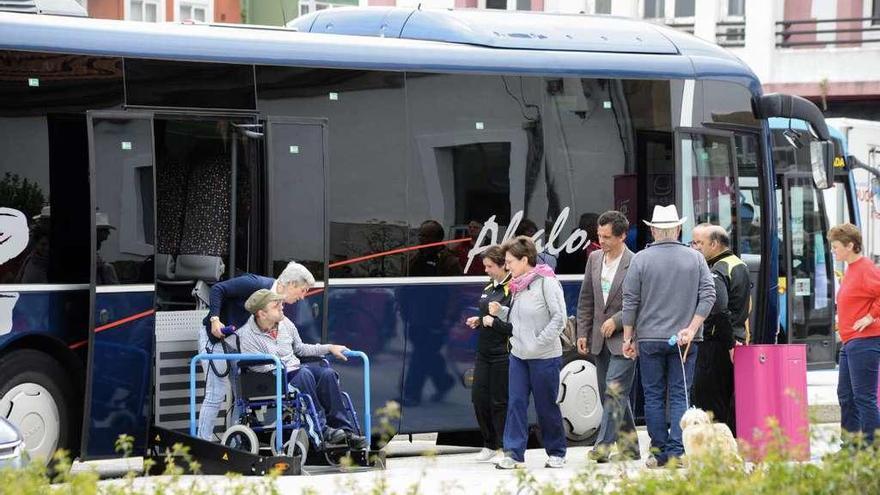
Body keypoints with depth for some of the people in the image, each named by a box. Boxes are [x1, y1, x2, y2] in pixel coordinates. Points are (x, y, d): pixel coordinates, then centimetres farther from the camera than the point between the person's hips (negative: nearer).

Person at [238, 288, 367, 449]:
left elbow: (300, 349, 25)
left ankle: (344, 428, -24)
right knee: (304, 374, -33)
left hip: (296, 370, 6)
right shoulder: (247, 335, -11)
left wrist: (329, 348, 21)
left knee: (327, 373, -20)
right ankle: (321, 429, -34)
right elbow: (261, 368, -16)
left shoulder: (285, 323, 10)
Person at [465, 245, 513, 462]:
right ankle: (490, 445, 23)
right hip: (484, 352, 8)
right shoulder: (488, 289, 13)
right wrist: (478, 321, 9)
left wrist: (493, 322, -17)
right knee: (479, 397, 8)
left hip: (503, 354, -8)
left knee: (500, 402, -2)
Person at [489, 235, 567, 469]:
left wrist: (539, 342, -18)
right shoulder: (518, 284, 11)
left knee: (546, 406, 4)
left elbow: (559, 318, -15)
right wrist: (500, 311, 1)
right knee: (516, 402, -1)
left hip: (544, 356, -7)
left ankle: (556, 453, 18)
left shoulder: (546, 282, -12)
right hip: (518, 354, 7)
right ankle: (513, 453, -1)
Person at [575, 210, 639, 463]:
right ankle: (630, 446, 20)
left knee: (615, 391, -14)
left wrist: (616, 321, -15)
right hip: (600, 338, 7)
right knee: (610, 394, 11)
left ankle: (603, 446, -17)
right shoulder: (594, 259, 9)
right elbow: (586, 299, 14)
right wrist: (583, 332, 8)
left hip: (623, 339, -7)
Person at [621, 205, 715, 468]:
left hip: (650, 338, -1)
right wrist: (691, 330, -4)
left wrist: (628, 338, 6)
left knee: (654, 396, 6)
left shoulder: (640, 259, -2)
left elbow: (630, 302, -1)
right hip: (684, 340, 1)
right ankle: (676, 451, -7)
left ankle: (659, 451, 6)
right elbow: (708, 295, -3)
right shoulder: (694, 258, 3)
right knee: (679, 395, 2)